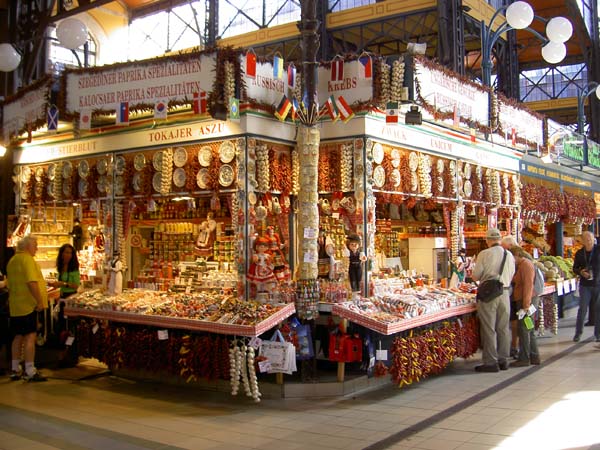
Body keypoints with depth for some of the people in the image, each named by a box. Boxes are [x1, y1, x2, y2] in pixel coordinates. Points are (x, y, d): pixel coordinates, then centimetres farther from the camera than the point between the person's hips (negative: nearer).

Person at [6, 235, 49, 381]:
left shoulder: (12, 261, 16)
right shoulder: (27, 259, -13)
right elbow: (32, 283, -22)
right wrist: (39, 301, -19)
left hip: (15, 306, 9)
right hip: (28, 304, -9)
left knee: (18, 336, 14)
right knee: (30, 336, -7)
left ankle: (15, 370, 20)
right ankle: (30, 371, -7)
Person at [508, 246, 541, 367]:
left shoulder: (526, 264, -14)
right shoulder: (521, 265, 18)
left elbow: (528, 286, -21)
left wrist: (525, 306, -23)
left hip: (527, 300, -10)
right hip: (523, 301, 10)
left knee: (523, 329, -5)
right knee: (529, 330, 15)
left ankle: (524, 358, 1)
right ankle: (534, 357, 22)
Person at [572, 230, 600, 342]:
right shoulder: (579, 253, 4)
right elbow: (575, 268, 11)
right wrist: (581, 272, -9)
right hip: (585, 285, 1)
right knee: (582, 309, 2)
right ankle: (578, 333, 11)